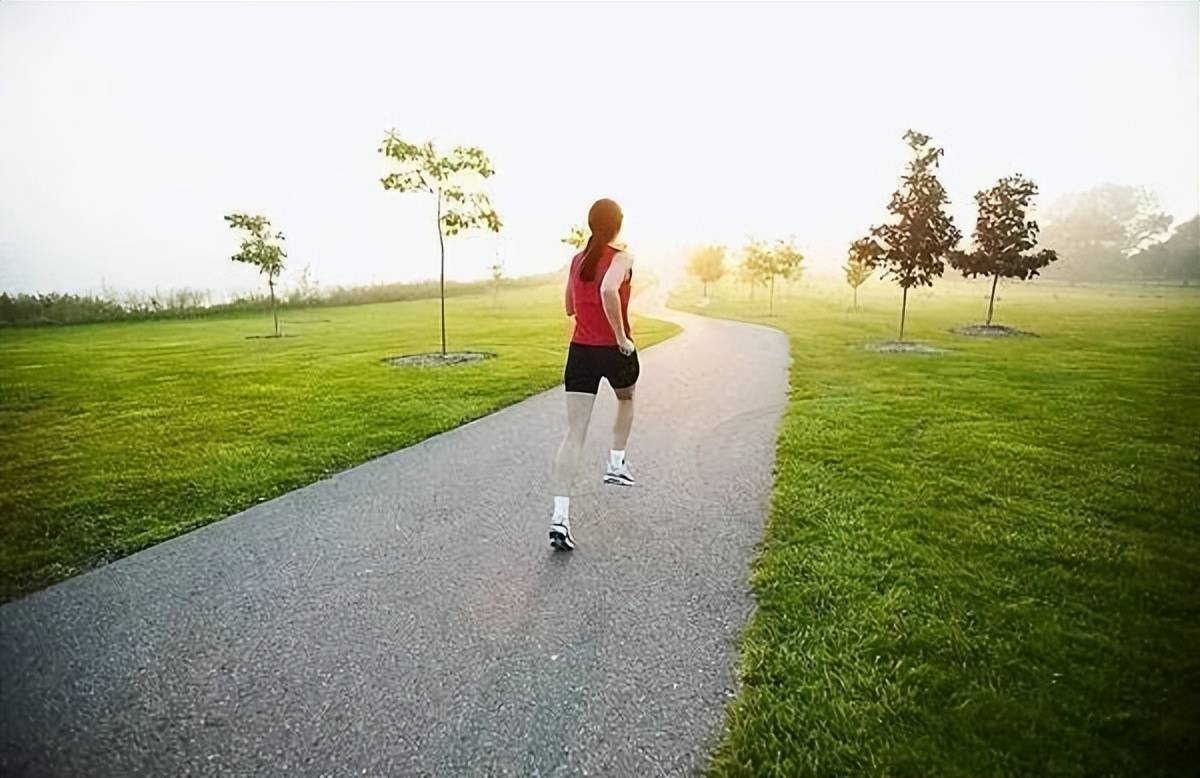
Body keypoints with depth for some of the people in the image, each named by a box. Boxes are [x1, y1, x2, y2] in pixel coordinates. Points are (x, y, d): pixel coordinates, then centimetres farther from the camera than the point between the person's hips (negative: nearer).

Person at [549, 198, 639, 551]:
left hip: (580, 350, 3)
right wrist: (621, 336, -20)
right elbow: (608, 290, -28)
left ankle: (560, 515, -11)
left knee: (574, 433, -2)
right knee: (626, 399, 32)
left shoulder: (577, 260, 10)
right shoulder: (622, 258, -7)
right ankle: (616, 463, 31)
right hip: (616, 350, -3)